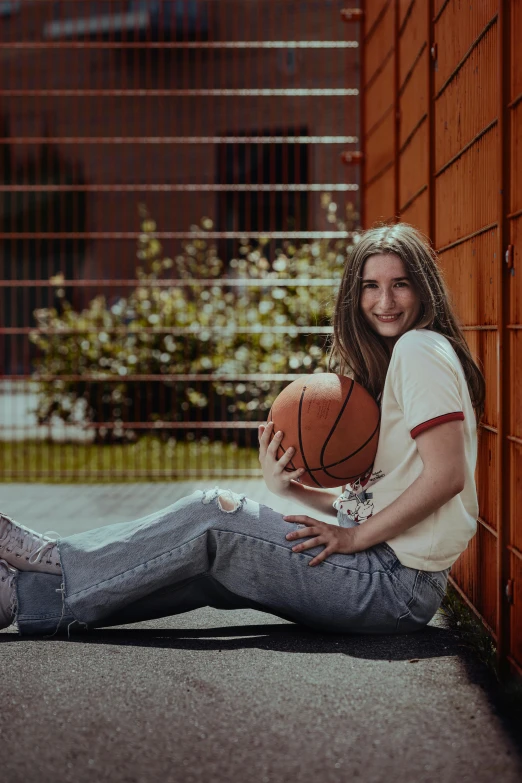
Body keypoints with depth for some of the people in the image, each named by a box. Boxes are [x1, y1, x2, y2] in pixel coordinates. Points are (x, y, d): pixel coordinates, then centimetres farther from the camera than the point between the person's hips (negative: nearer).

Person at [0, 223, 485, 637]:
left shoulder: (421, 351, -11)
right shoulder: (385, 361, 18)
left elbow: (446, 475, -21)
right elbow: (370, 497, 13)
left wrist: (355, 537, -15)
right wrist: (286, 486, -3)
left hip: (399, 583, -8)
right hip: (381, 566, 8)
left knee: (211, 516, -11)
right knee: (208, 566, 1)